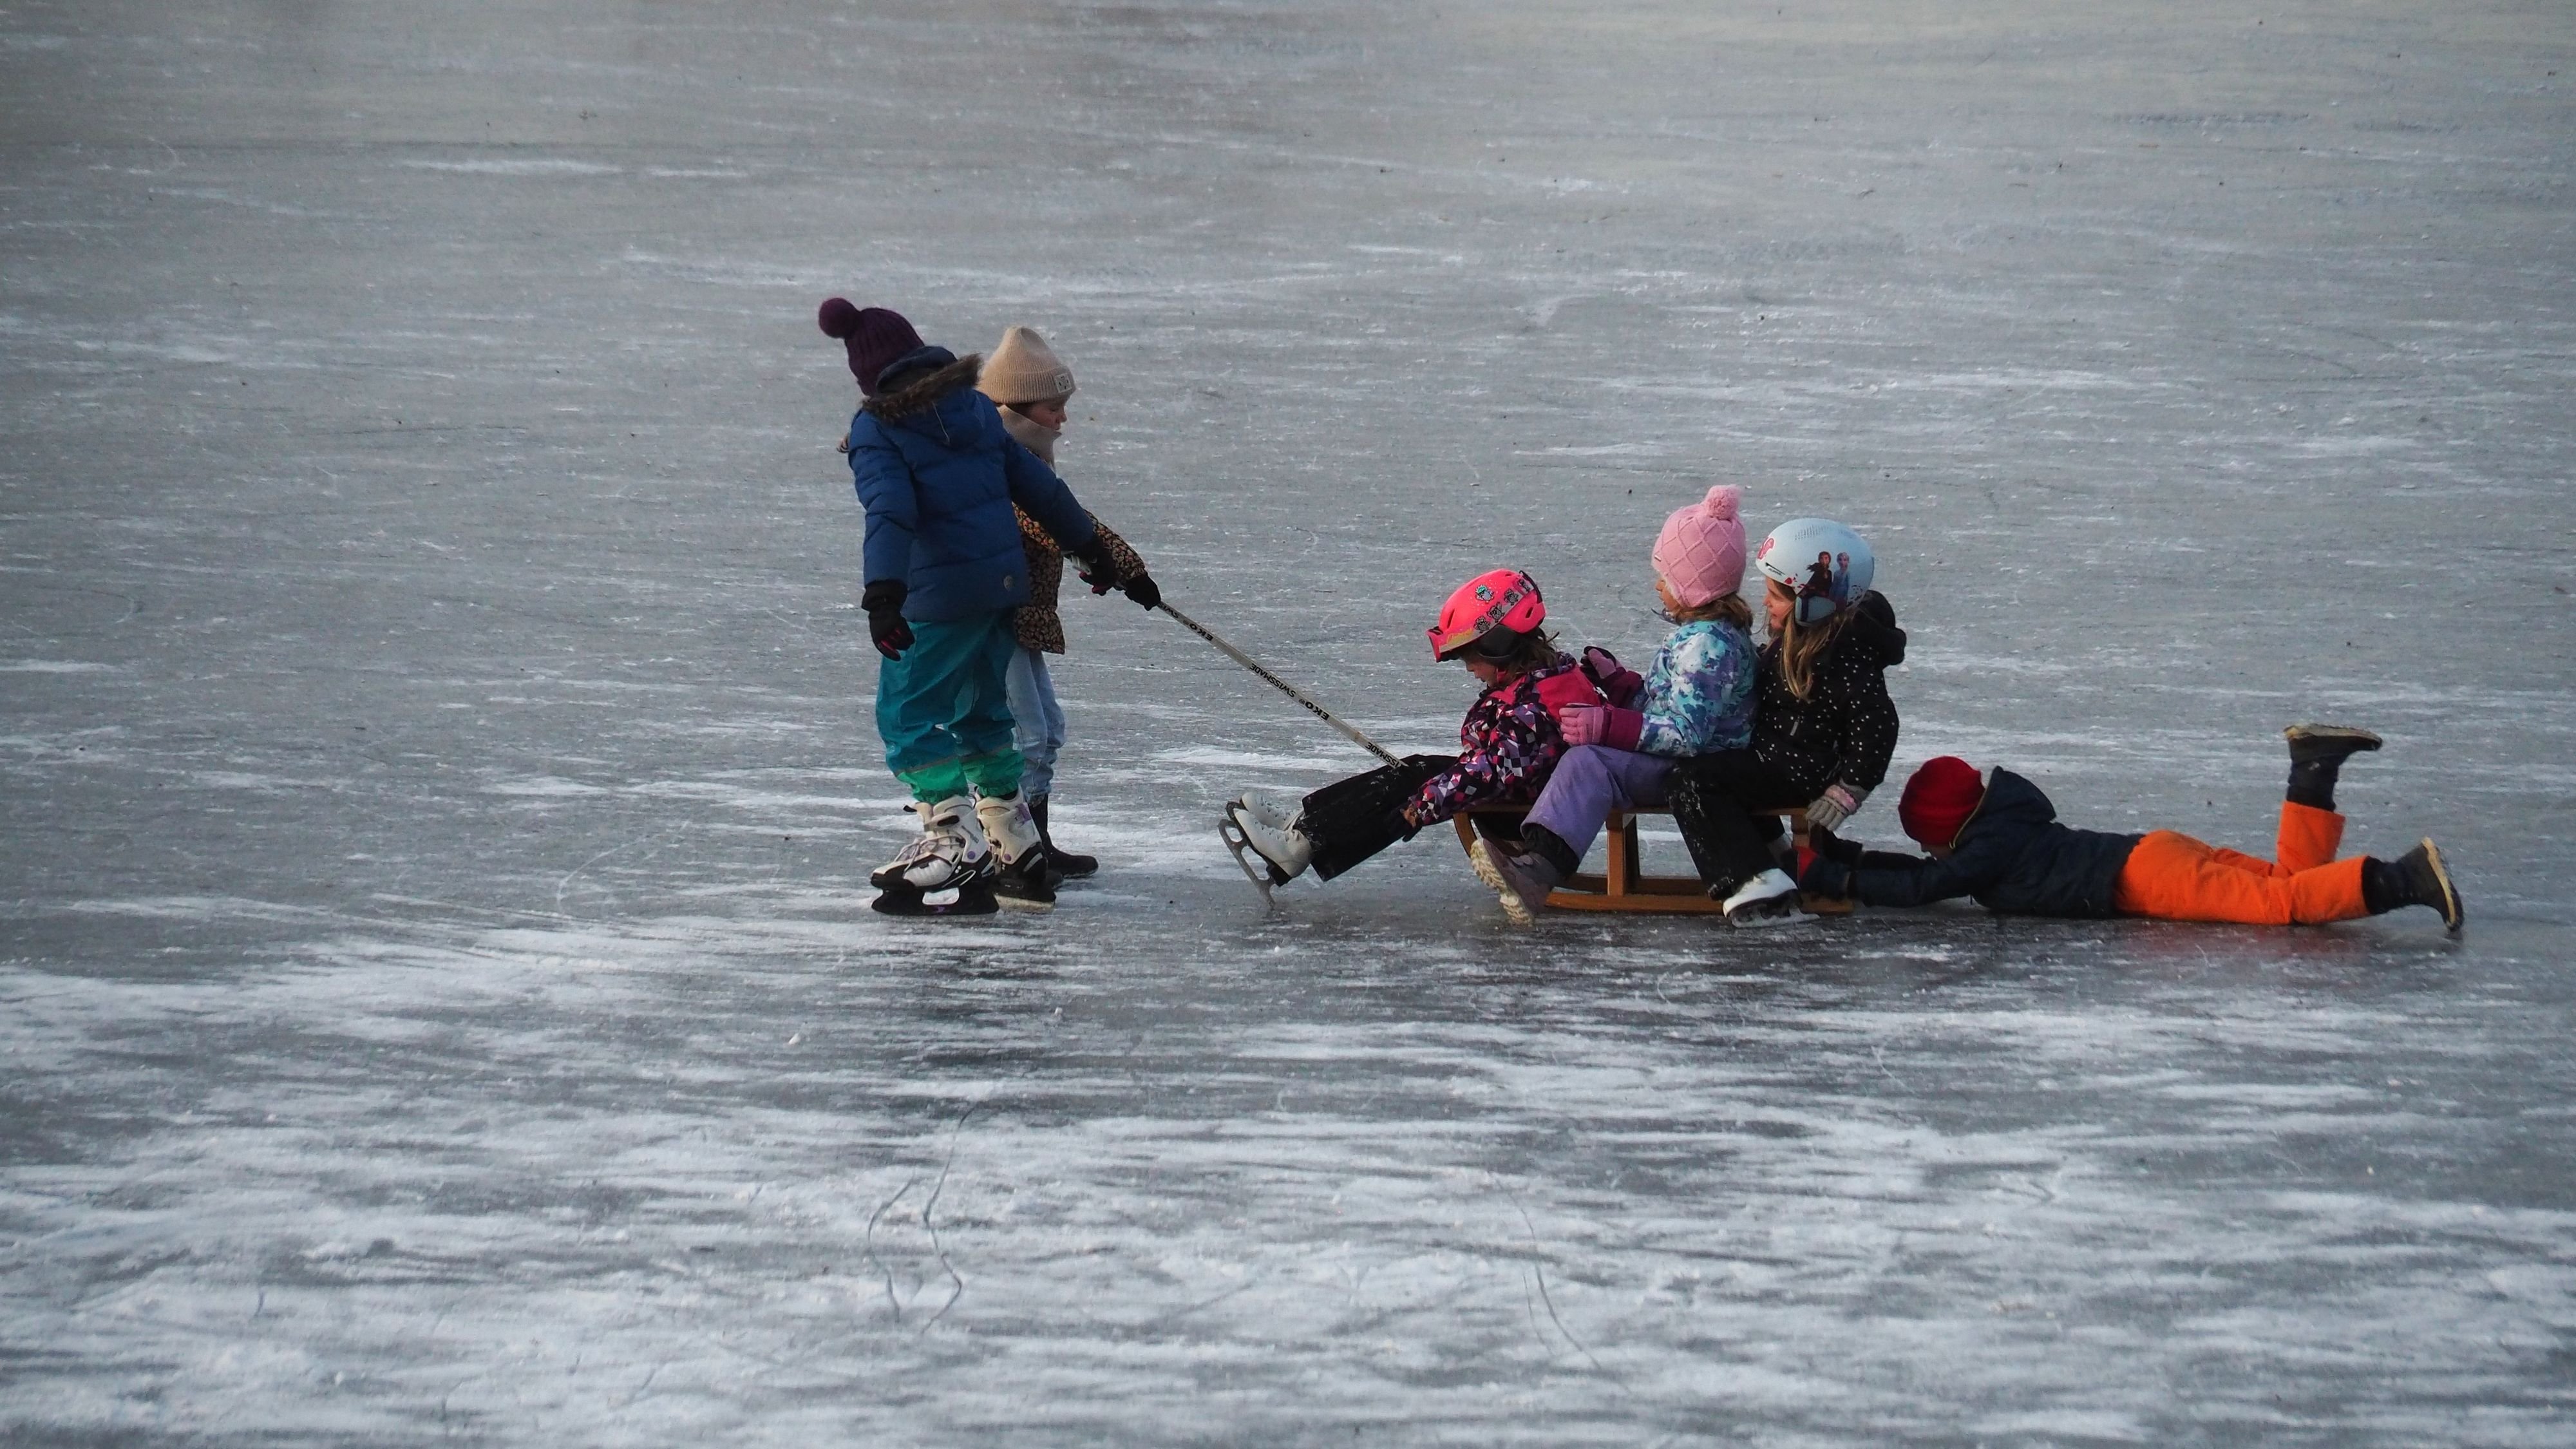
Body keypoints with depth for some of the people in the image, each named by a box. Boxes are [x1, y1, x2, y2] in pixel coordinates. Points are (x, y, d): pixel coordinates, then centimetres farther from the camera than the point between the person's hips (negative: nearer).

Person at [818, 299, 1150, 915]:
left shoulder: (876, 431, -7)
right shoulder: (976, 408, 12)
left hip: (941, 597, -7)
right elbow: (1039, 485, 17)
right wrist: (1090, 546, 27)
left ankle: (954, 837, -15)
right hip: (1005, 582, 7)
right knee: (981, 714, 18)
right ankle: (1017, 853, 20)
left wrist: (883, 595, -31)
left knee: (906, 712, -1)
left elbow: (890, 512, -22)